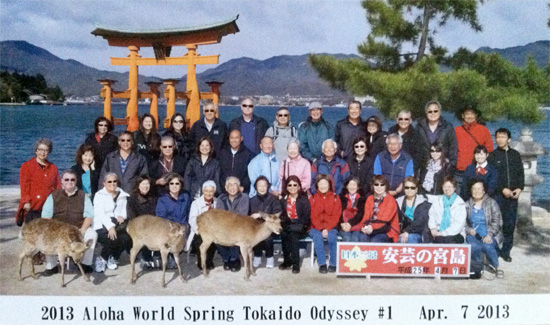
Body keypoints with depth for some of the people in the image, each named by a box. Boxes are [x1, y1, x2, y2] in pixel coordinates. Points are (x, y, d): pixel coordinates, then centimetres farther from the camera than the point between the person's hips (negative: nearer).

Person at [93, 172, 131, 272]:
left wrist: (122, 216, -15)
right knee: (113, 239, -33)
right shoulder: (99, 195, 2)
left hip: (118, 225, 4)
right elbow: (100, 213, -12)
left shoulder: (122, 195, 18)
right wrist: (110, 226, -28)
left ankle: (113, 258, 2)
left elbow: (124, 210, 12)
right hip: (102, 227, -4)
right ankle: (102, 258, -1)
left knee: (127, 238, -26)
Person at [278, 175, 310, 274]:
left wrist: (297, 225, -18)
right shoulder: (283, 200, 12)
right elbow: (281, 216, 9)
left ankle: (296, 263, -27)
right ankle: (287, 260, -18)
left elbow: (306, 217, -6)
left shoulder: (304, 199, 1)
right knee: (283, 234, -30)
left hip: (300, 228, -3)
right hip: (287, 226, 3)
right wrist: (285, 223, -12)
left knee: (293, 234, -34)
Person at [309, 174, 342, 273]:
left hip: (331, 227, 0)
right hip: (316, 227, 0)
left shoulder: (335, 198, 7)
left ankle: (333, 264, -21)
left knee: (332, 236, -32)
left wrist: (327, 229, -15)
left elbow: (336, 216, -1)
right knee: (317, 236, -33)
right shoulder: (313, 198, 7)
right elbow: (313, 217, -1)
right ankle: (322, 264, -27)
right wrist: (321, 229, -16)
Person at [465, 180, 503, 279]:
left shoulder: (492, 203, 5)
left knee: (487, 246, -32)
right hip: (473, 234, 1)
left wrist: (489, 235, -16)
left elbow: (497, 221, -2)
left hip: (489, 235, -1)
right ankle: (477, 269, -15)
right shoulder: (467, 205, 11)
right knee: (474, 246, -33)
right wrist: (469, 230, -13)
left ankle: (495, 267, -5)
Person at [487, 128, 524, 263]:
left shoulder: (515, 154, 12)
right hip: (498, 195, -3)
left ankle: (505, 251, 12)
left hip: (513, 195, 3)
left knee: (510, 224, 3)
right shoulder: (492, 156, 3)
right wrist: (502, 189, -13)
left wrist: (520, 188, -4)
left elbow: (520, 173, 11)